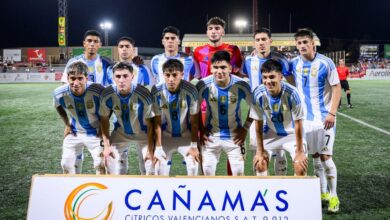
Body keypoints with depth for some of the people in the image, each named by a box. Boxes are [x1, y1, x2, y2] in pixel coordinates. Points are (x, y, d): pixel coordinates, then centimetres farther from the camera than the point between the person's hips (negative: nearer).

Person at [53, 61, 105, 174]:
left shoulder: (98, 91, -31)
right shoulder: (59, 93, -21)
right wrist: (67, 125, 5)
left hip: (95, 133, -2)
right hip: (74, 132, 3)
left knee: (101, 165, -4)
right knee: (67, 164, 8)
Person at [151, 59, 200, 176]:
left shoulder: (191, 91, -25)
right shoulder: (156, 91, -23)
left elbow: (194, 121, -15)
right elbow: (157, 122, -14)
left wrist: (194, 145, -12)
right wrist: (158, 147, -13)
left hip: (186, 135, 0)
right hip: (166, 135, 1)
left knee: (193, 164, -12)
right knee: (161, 167, -3)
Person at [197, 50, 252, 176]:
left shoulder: (241, 86, -17)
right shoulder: (203, 85, -16)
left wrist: (245, 128, -4)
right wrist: (201, 130, -1)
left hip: (234, 136, 0)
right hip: (211, 136, 1)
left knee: (238, 173, 3)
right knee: (208, 172, 5)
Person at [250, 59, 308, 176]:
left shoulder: (291, 93, -31)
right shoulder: (258, 93, -25)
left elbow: (298, 124, -21)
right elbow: (258, 124, -14)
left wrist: (299, 152, -16)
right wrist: (260, 151, -9)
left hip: (291, 134, -2)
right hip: (271, 134, 2)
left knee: (301, 165, -13)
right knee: (259, 162, -4)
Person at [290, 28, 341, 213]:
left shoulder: (325, 63, -11)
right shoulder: (294, 63, 0)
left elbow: (336, 88, -9)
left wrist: (332, 113, -16)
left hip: (324, 117, -4)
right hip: (306, 117, 4)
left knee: (325, 157, -6)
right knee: (315, 156, 10)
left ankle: (333, 196, 7)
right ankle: (323, 192, 23)